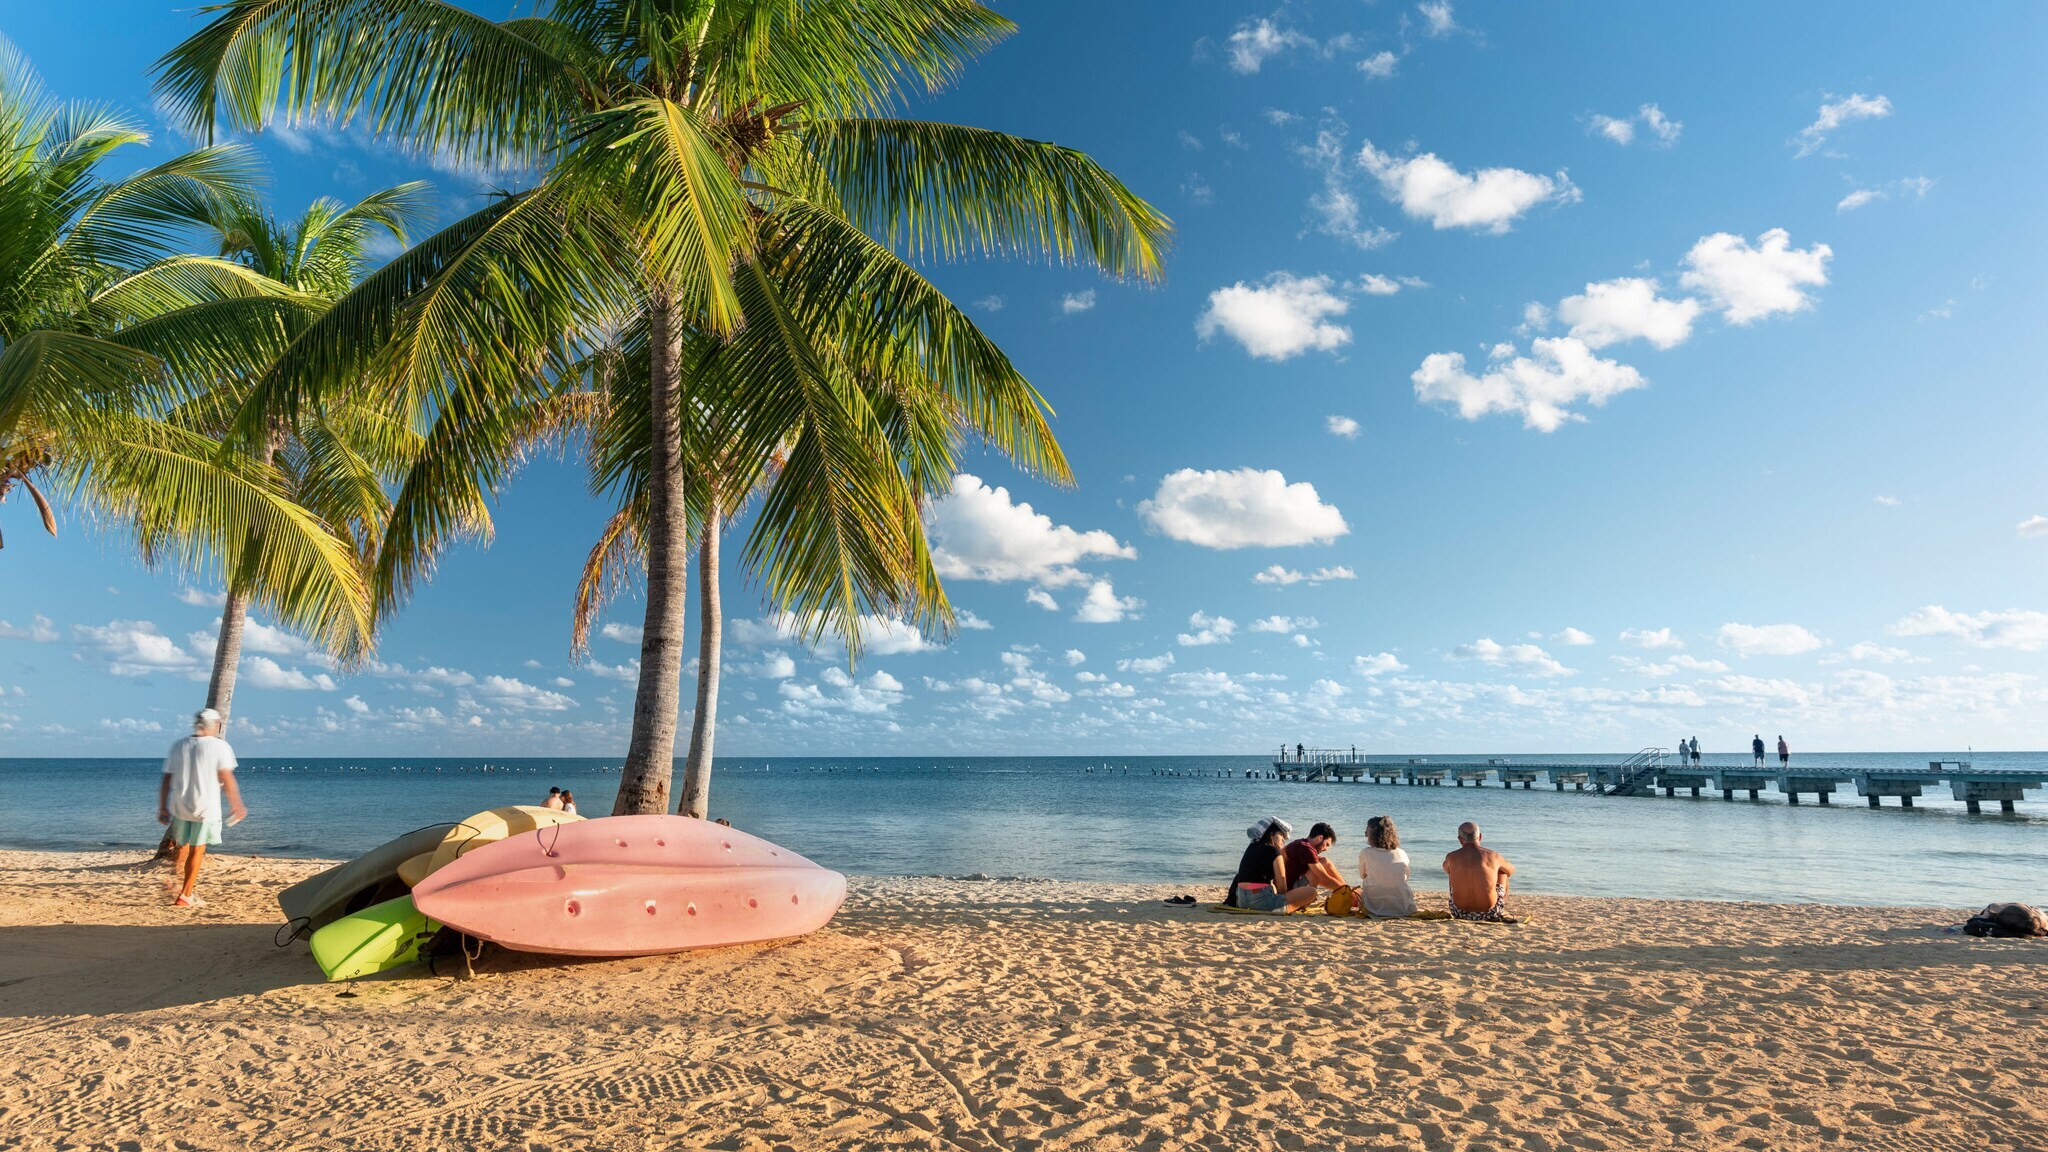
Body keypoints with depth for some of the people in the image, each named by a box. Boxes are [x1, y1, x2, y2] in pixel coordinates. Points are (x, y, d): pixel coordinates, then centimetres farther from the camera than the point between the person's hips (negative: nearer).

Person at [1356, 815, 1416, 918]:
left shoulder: (1365, 853, -4)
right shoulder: (1402, 854, 2)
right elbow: (1406, 877, 16)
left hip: (1375, 908, -2)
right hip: (1402, 908, 2)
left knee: (1358, 889, 29)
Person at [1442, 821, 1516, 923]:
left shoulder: (1451, 857, -6)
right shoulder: (1493, 856, -7)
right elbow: (1511, 870, 16)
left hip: (1460, 914, 0)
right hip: (1489, 914, 0)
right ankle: (1502, 911, 38)